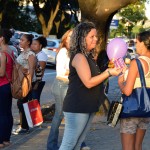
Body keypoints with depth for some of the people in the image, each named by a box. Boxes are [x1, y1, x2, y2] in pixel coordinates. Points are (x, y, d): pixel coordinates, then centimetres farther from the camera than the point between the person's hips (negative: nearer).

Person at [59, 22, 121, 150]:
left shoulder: (89, 56, 14)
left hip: (88, 108, 10)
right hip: (77, 108, -10)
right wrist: (109, 72, -18)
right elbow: (88, 82, -20)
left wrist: (109, 70, 8)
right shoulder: (79, 57, -15)